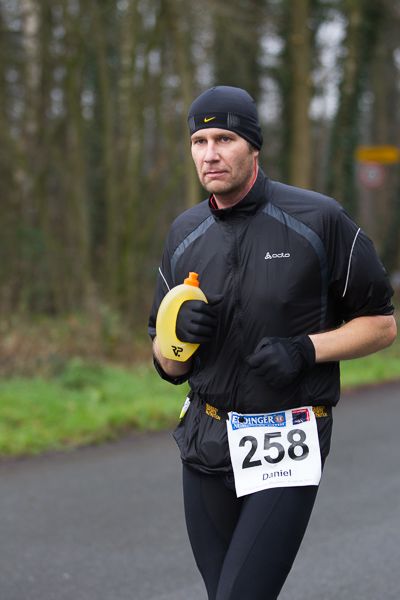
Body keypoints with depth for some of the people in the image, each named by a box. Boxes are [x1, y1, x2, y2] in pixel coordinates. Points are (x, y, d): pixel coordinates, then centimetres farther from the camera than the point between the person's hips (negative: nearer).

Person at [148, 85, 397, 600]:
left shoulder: (318, 220, -6)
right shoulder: (184, 234, 8)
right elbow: (170, 368, 13)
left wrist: (305, 349, -15)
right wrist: (179, 332, -10)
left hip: (285, 451, -5)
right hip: (205, 443, 5)